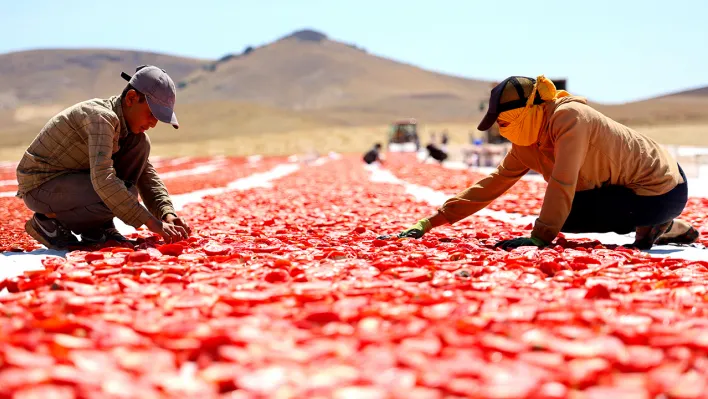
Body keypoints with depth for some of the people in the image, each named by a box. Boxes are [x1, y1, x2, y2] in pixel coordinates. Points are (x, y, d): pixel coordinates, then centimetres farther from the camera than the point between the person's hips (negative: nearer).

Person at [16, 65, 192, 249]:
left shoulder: (128, 124, 2)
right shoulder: (101, 117, -26)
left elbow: (146, 175, 5)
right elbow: (103, 180, -38)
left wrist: (167, 213, -13)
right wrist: (150, 221, -37)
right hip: (40, 186, -9)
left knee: (140, 143, -4)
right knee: (120, 195, -30)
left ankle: (100, 227, -2)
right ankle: (50, 221, -7)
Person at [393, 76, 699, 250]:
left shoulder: (569, 116, -23)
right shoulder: (526, 146, 2)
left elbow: (562, 183, -31)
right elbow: (490, 185, 1)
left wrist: (540, 237, -35)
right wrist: (431, 222, -3)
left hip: (662, 189, -9)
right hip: (634, 187, 9)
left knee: (563, 217, -15)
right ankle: (672, 229, 20)